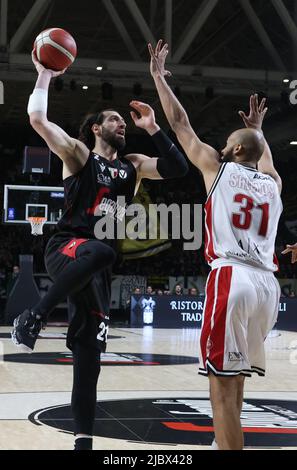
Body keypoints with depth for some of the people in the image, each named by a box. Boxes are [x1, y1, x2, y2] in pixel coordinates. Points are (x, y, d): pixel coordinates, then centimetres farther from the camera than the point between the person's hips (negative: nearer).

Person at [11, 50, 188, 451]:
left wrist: (153, 129, 5)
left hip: (97, 263, 5)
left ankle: (83, 441, 5)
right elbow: (37, 119, -8)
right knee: (100, 251, -42)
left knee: (89, 347, 0)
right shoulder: (78, 153, 5)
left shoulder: (133, 165, 20)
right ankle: (34, 316, -27)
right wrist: (45, 75, 0)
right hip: (65, 249, -5)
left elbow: (177, 169, 8)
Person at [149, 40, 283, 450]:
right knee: (233, 377, 19)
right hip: (267, 282, 6)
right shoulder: (272, 183, 20)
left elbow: (179, 123, 17)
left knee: (223, 383, -8)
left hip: (232, 277, -6)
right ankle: (225, 442, 27)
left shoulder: (217, 167, 8)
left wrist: (159, 76, 28)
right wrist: (257, 128, 62)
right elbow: (264, 156, 45)